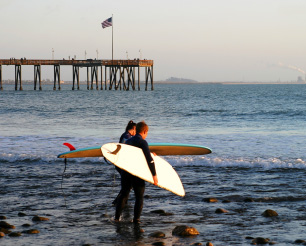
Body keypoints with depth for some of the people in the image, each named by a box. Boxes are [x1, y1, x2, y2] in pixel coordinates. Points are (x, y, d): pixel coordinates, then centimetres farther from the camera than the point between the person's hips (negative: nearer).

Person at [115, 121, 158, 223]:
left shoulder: (128, 141, 13)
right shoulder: (142, 142, -10)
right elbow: (149, 160, -16)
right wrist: (154, 175, -15)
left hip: (125, 172, 6)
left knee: (123, 195, 16)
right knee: (139, 197, 5)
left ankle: (117, 216, 14)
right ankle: (136, 218, 1)